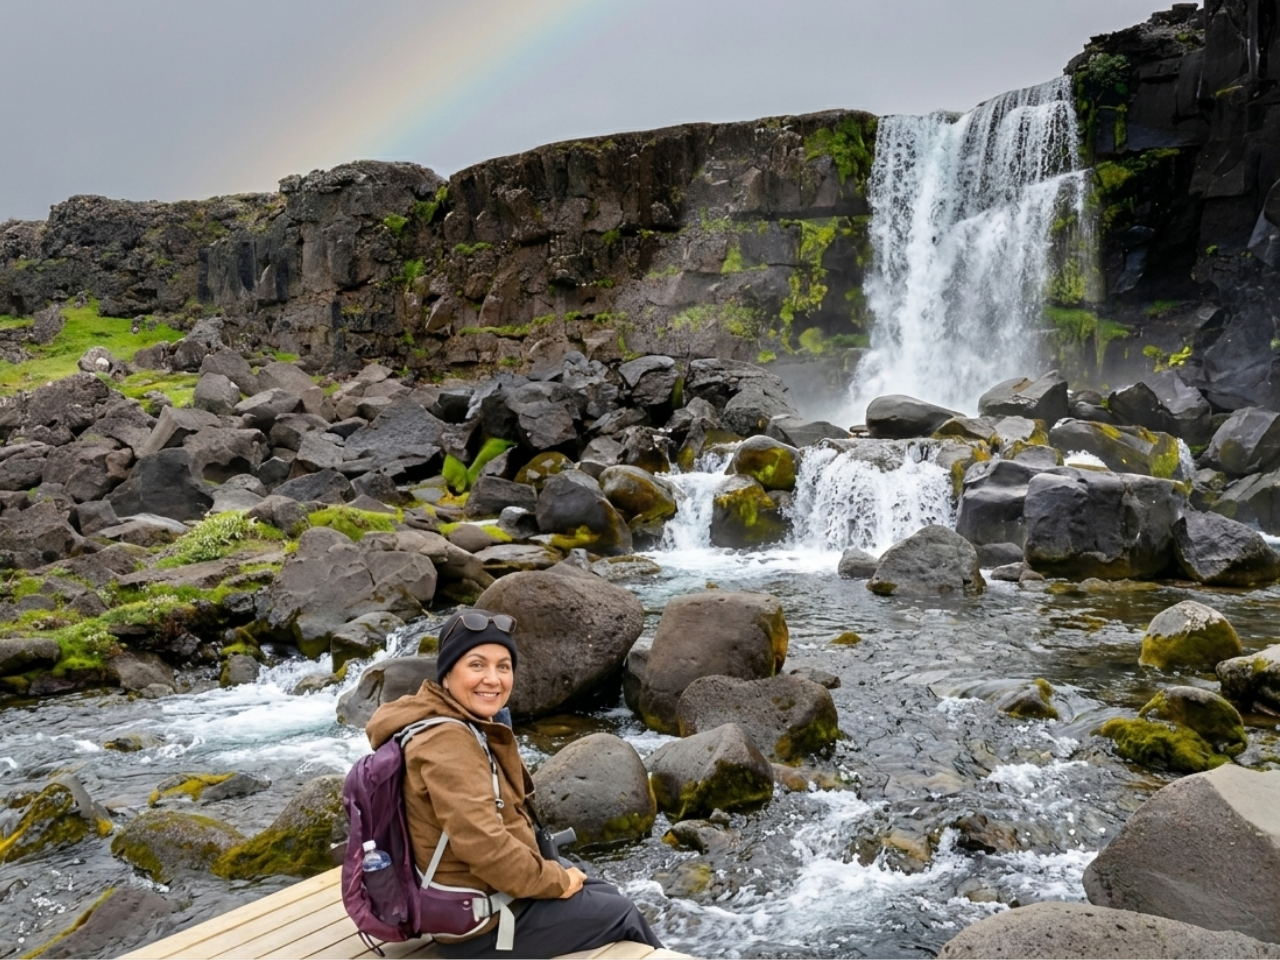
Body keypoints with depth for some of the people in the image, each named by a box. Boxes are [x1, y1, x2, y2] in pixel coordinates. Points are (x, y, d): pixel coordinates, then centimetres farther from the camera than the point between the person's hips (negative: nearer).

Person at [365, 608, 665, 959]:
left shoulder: (468, 725, 3)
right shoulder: (446, 743, -28)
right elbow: (485, 847, -33)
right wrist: (556, 881, -18)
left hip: (489, 890, 9)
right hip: (482, 923, -9)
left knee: (608, 894, 21)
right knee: (622, 914, 8)